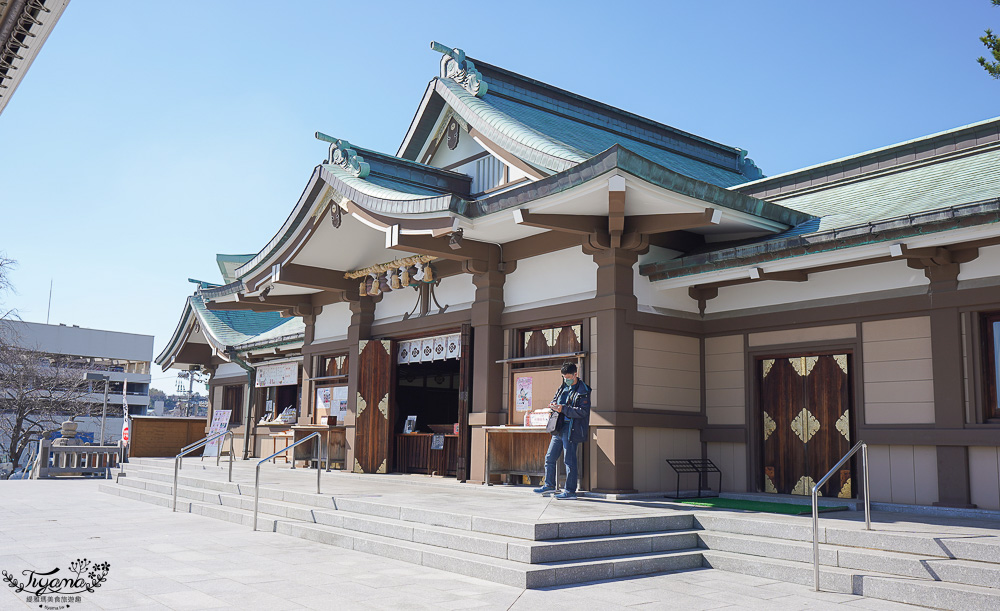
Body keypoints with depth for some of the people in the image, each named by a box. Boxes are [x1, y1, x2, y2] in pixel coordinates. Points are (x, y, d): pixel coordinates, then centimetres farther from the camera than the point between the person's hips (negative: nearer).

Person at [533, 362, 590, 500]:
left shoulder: (583, 391, -9)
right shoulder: (563, 388, 15)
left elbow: (583, 411, -17)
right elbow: (554, 400, 24)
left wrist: (563, 409, -21)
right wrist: (553, 405, -1)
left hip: (571, 430, -8)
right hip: (559, 429, 8)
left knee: (570, 460, -4)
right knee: (550, 457, 13)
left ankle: (570, 491, 4)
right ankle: (549, 485, 26)